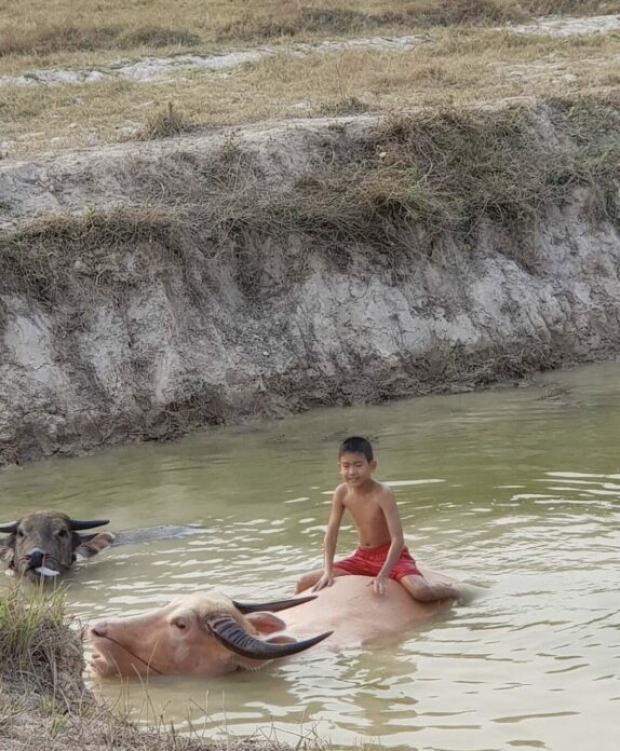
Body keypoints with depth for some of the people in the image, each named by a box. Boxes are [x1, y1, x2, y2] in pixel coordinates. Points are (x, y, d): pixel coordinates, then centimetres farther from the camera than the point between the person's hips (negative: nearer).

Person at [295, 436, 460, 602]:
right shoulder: (342, 493, -9)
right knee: (304, 584, -3)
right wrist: (328, 571, -14)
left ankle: (447, 590, 3)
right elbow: (331, 533, -3)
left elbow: (398, 540, -28)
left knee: (420, 592, -32)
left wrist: (383, 576, -36)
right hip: (363, 557, 5)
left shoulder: (382, 494, -25)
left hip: (391, 556, -5)